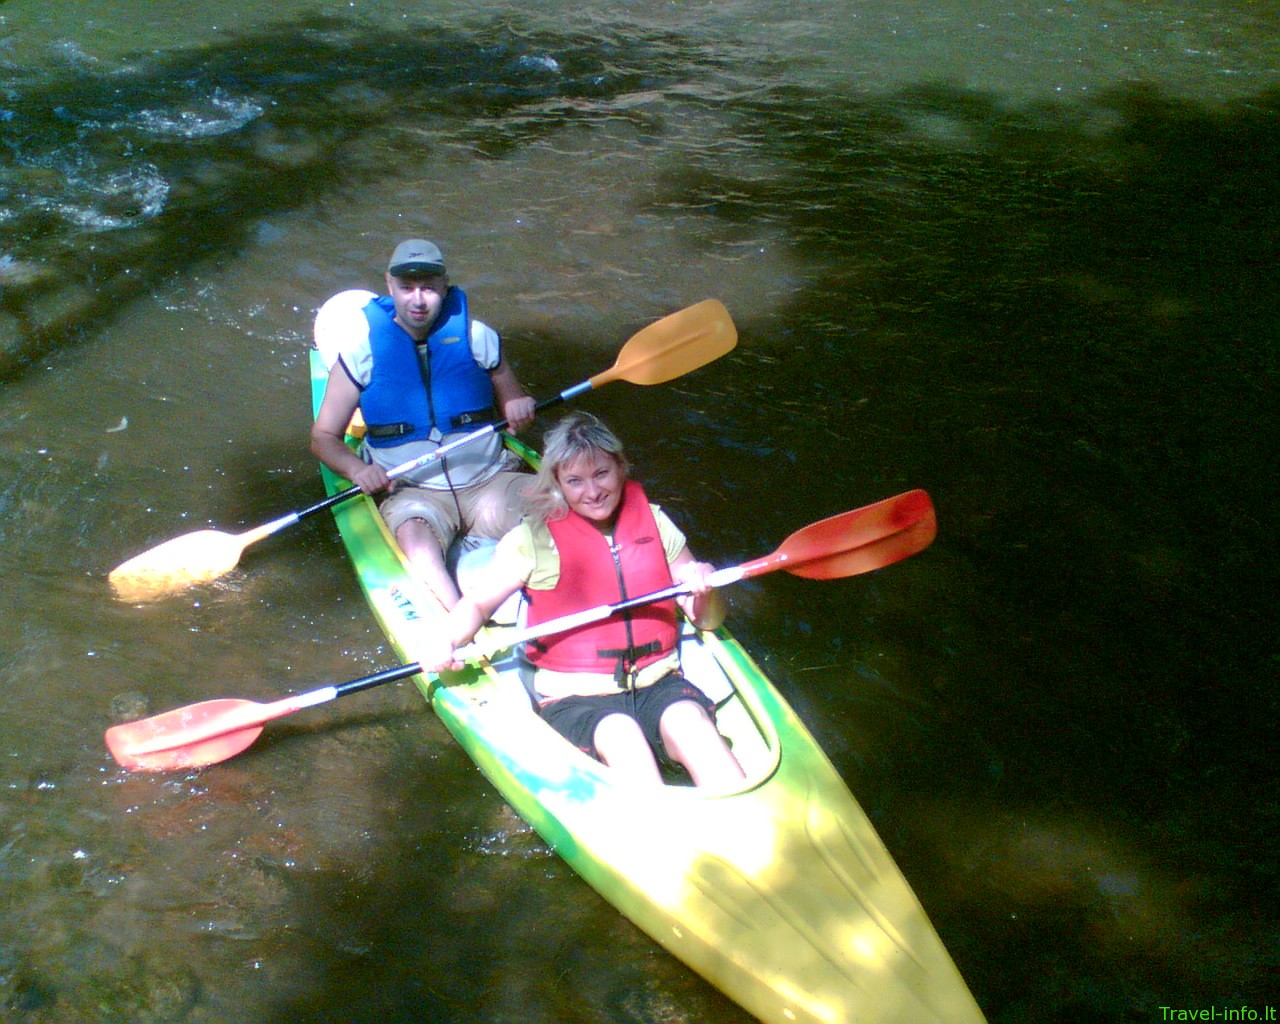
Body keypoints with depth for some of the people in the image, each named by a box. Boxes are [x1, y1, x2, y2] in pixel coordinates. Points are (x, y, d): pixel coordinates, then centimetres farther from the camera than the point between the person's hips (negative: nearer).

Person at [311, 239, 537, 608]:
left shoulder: (477, 337, 6)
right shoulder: (363, 349, 3)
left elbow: (513, 404, 17)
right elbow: (323, 437, 4)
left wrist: (519, 408, -9)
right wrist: (358, 469, -17)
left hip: (491, 480, 2)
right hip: (415, 491, -2)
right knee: (414, 533, -36)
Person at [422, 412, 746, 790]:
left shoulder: (653, 522, 10)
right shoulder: (533, 538, 2)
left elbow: (708, 620, 13)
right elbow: (476, 603, 7)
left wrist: (705, 590, -10)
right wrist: (446, 641, -14)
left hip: (657, 683, 3)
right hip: (575, 698, -2)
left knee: (689, 718, -29)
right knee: (619, 734, -33)